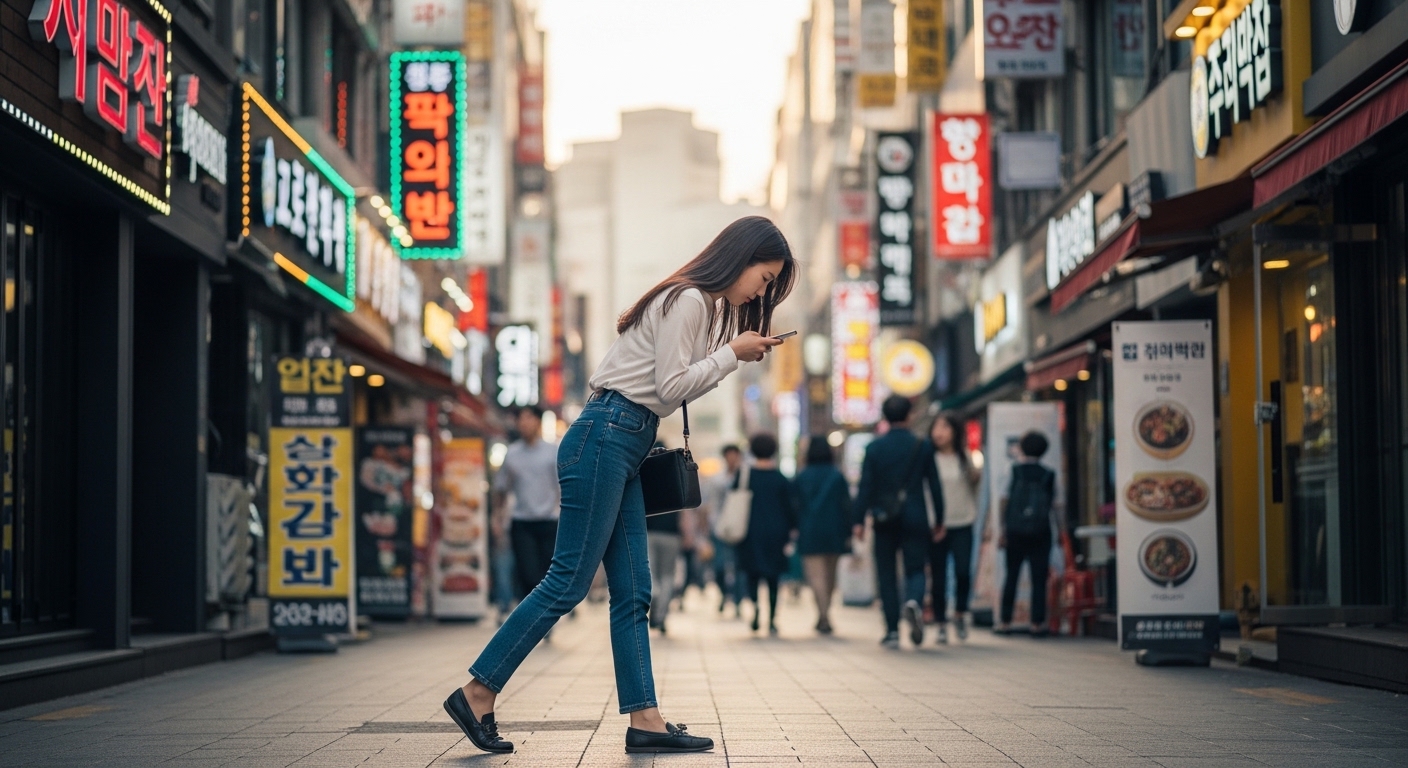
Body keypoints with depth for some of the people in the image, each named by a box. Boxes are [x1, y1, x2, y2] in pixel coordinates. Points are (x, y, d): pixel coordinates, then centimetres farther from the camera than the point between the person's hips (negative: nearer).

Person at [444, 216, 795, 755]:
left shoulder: (705, 307, 21)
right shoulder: (686, 300, -9)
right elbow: (670, 386, -12)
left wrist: (736, 356, 11)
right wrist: (731, 353, -5)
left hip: (626, 447, 11)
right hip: (604, 439, -11)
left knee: (633, 594, 4)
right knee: (568, 582, -10)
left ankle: (644, 720, 2)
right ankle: (476, 694, -6)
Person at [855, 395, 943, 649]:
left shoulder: (874, 448, 0)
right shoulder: (922, 447, 1)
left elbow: (865, 486, -3)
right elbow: (934, 486, 2)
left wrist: (860, 520, 0)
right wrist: (939, 521, 10)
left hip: (884, 520, 0)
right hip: (915, 519, 0)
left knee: (886, 575, 7)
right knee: (915, 569, 7)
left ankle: (892, 631, 5)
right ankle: (914, 601, -26)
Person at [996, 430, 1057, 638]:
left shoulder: (1015, 471, 0)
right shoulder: (1048, 475, 1)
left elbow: (1005, 500, -2)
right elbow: (1053, 504, 1)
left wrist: (1003, 530, 1)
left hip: (1015, 530, 0)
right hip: (1040, 532, 0)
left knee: (1011, 576, 8)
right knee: (1038, 578, 2)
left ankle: (1005, 621, 7)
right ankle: (1037, 623, -2)